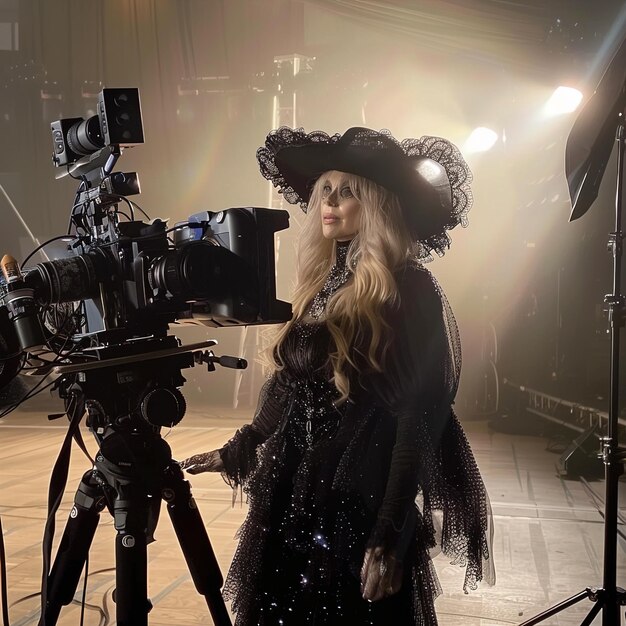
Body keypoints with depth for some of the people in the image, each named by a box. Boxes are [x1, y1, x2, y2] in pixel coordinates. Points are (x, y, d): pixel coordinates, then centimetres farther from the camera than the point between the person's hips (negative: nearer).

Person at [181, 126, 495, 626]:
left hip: (365, 504, -6)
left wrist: (391, 537, -18)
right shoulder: (320, 285, 8)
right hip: (297, 500, 7)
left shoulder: (408, 290, -12)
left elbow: (418, 420, -16)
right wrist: (235, 453, 22)